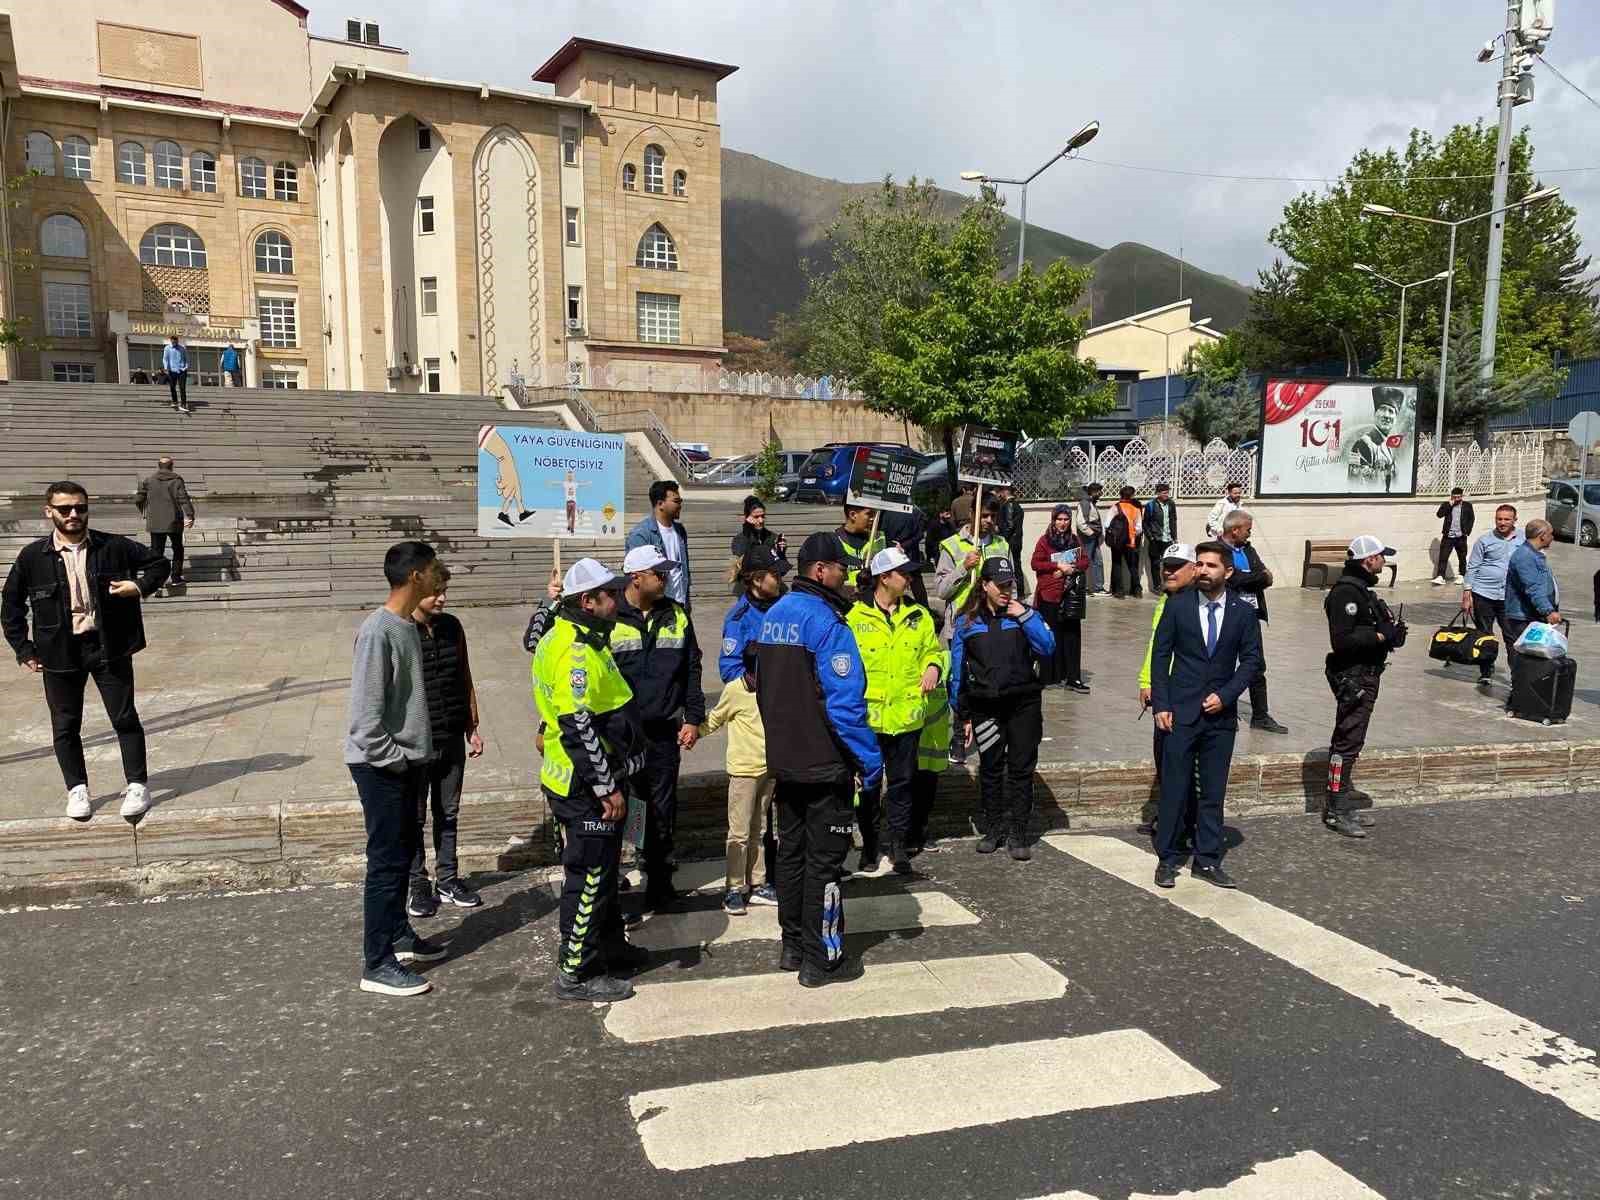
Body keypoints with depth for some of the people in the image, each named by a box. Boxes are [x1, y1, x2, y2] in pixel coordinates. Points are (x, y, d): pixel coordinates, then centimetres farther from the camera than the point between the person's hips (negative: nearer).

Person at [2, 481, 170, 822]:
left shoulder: (113, 547, -3)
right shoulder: (32, 556, -1)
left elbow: (159, 563, 9)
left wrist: (141, 586, -10)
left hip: (109, 645, -1)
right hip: (60, 651, 1)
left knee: (124, 718, 2)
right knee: (65, 726, 10)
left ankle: (137, 785, 12)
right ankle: (77, 789, 24)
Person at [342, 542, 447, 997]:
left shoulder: (409, 626, 9)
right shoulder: (378, 631, -20)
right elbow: (365, 711, -22)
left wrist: (416, 759, 15)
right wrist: (394, 760, -16)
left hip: (408, 763, 9)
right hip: (381, 768, -9)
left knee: (405, 853, 19)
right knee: (387, 861, -3)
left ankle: (398, 933, 34)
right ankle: (377, 965, 6)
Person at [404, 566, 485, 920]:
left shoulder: (452, 627, 4)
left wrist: (473, 727, 12)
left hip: (452, 740, 5)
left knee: (448, 814, 15)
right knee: (414, 818, 8)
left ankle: (447, 880, 27)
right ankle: (418, 885, 21)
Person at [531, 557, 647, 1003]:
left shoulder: (563, 637, 10)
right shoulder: (577, 652, -24)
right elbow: (579, 729, -27)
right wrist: (607, 789, -23)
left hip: (577, 780, 11)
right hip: (587, 787, -11)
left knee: (602, 867, 23)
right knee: (590, 875, 0)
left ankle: (608, 942, 38)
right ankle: (576, 973, 10)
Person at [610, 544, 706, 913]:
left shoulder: (676, 615, 7)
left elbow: (691, 669, 12)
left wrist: (693, 718, 6)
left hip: (664, 731, 3)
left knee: (662, 808, 10)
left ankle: (658, 879, 24)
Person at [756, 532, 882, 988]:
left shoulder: (774, 615, 7)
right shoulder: (825, 620, -20)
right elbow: (846, 702, -23)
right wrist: (870, 761, -16)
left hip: (784, 761, 8)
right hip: (825, 763, -8)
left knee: (791, 851, 17)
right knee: (824, 859, 2)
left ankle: (793, 945, 29)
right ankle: (822, 959, 11)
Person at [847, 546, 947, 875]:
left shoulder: (919, 616, 7)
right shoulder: (855, 617, -5)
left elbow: (934, 650, 17)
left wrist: (934, 666, -4)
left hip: (906, 715, 3)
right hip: (867, 716, -3)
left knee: (901, 783, 11)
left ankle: (899, 847, 22)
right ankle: (869, 846, 25)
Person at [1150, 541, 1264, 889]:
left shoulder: (1243, 613, 1)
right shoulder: (1177, 607, -2)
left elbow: (1251, 660, 5)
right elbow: (1160, 655, 0)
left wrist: (1225, 695, -8)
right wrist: (1160, 705, -6)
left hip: (1221, 714, 2)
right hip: (1181, 713, -1)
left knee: (1213, 792, 8)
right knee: (1174, 789, 2)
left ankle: (1207, 860, 19)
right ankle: (1168, 859, 13)